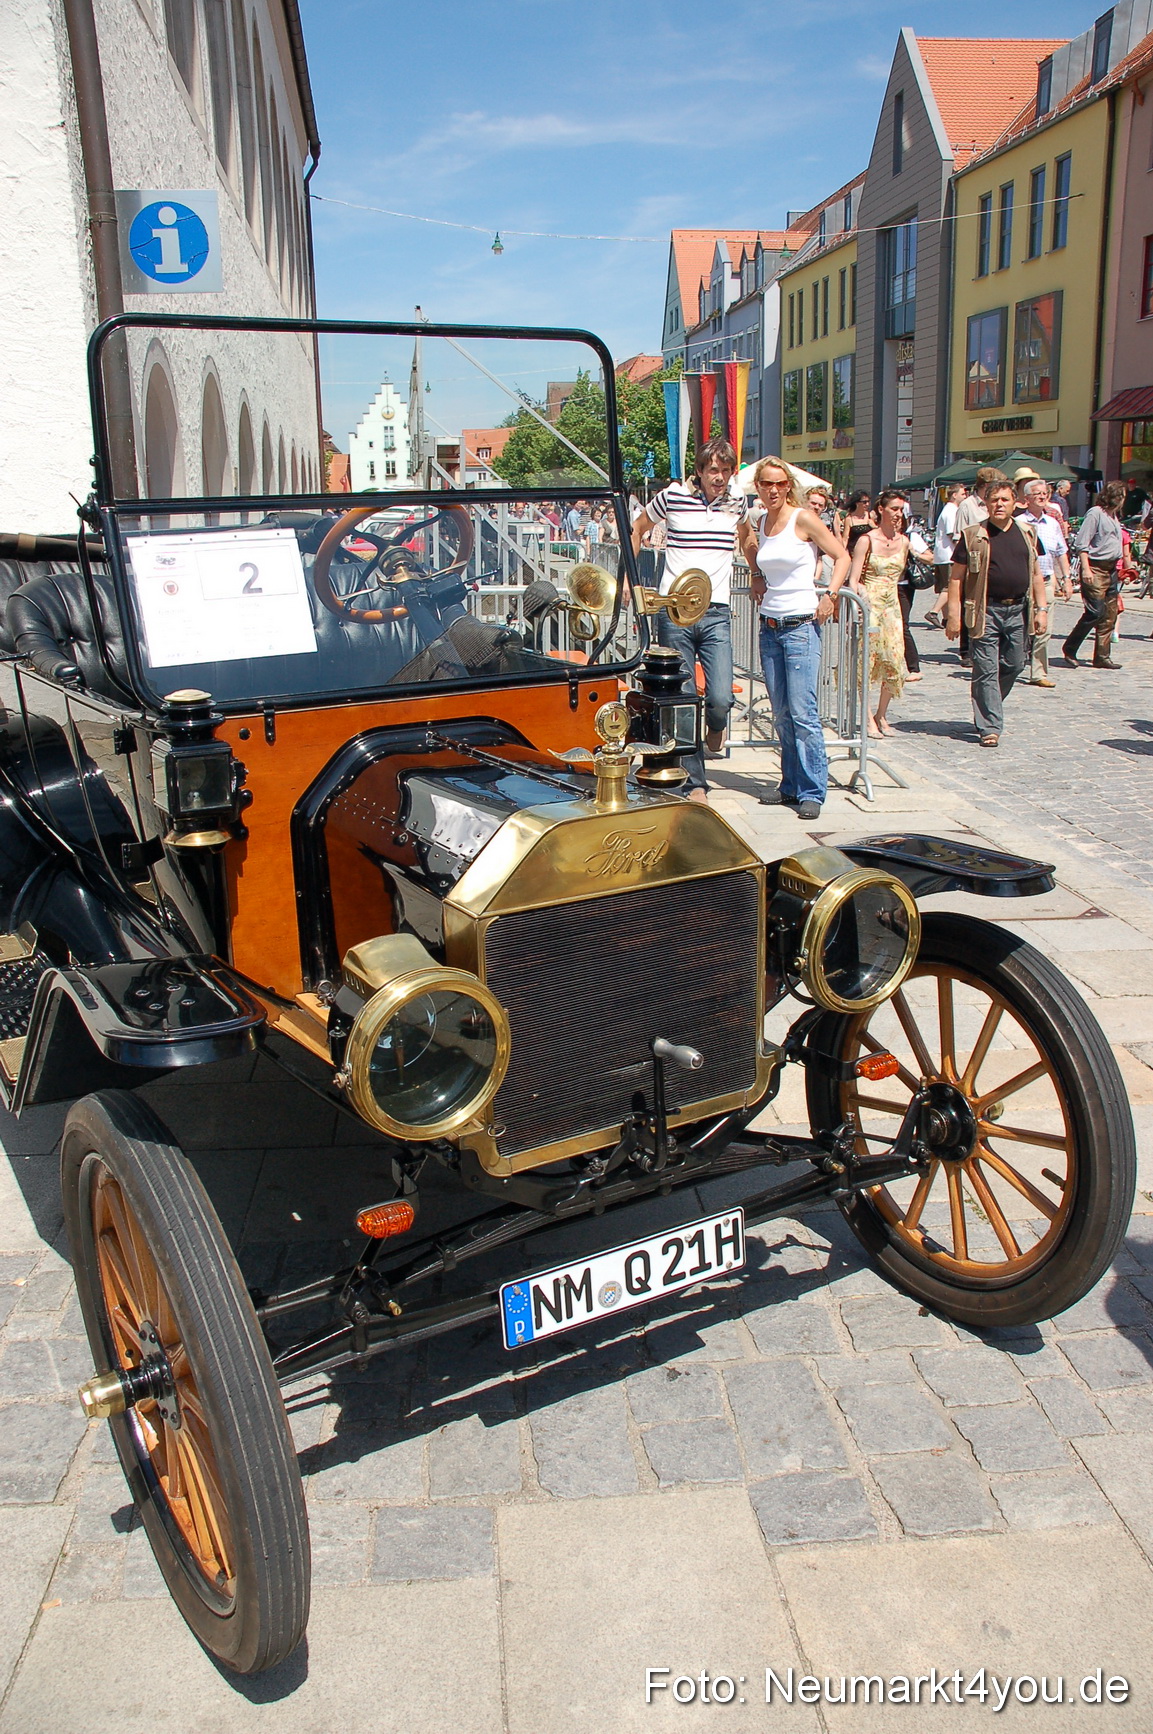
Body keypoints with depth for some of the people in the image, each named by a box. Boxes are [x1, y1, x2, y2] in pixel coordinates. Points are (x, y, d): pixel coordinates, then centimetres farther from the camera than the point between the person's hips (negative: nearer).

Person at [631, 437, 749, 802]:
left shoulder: (737, 501, 7)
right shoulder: (672, 496, -1)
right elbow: (638, 530, 16)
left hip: (717, 614, 1)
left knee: (720, 698, -14)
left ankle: (715, 727, 24)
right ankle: (695, 783, 10)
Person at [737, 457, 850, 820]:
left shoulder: (803, 519, -7)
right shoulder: (757, 523, 9)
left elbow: (842, 556, -4)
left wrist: (829, 596, -15)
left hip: (801, 626, -6)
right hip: (769, 626, 6)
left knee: (802, 712, -9)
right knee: (781, 715, 9)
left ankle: (812, 792, -3)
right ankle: (790, 786, 18)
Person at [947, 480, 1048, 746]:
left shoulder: (1026, 534, 11)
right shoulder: (973, 536, -2)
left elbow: (1036, 574, 16)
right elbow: (956, 577, -3)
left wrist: (1041, 608, 8)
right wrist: (954, 614, -10)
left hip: (1018, 611, 5)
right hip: (986, 611, -4)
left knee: (1013, 665, 11)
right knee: (986, 670, -4)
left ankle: (986, 710, 32)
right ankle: (989, 727, 0)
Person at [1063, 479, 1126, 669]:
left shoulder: (1113, 516, 18)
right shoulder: (1095, 513, -9)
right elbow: (1081, 543, -15)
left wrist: (1117, 567, 17)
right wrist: (1085, 568, -21)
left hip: (1111, 569, 9)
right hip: (1095, 569, -9)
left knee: (1110, 615, 7)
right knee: (1095, 612, -12)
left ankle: (1102, 656, 11)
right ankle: (1070, 649, 1)